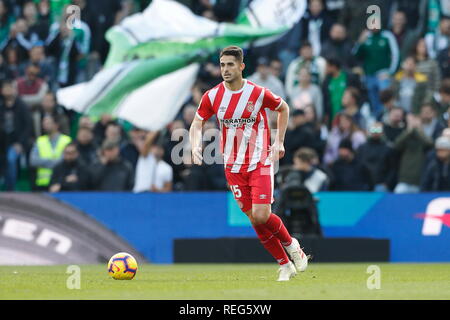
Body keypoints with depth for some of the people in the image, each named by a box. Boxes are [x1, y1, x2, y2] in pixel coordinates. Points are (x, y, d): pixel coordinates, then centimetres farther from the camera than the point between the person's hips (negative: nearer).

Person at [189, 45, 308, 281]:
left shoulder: (258, 94, -10)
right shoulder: (212, 96, -4)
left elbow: (283, 108, 8)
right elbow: (197, 123, 5)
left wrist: (279, 141, 2)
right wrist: (195, 146, -16)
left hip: (260, 163, -3)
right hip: (233, 167, 3)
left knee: (262, 216, -16)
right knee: (254, 220, 2)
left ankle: (291, 245, 14)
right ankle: (285, 265, 16)